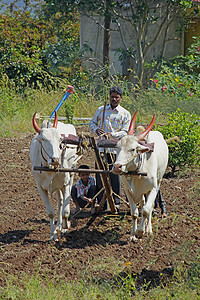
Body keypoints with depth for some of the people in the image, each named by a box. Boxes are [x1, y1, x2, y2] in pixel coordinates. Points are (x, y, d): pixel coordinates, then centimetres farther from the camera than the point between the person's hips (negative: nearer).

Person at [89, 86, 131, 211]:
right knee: (100, 175, 2)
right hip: (101, 148, 2)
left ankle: (116, 202, 10)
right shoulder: (101, 110, 14)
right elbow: (92, 123, 20)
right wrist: (96, 129, -3)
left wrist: (112, 134, -19)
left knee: (115, 176, 0)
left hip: (116, 148, -2)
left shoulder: (125, 114, 4)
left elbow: (125, 132, -2)